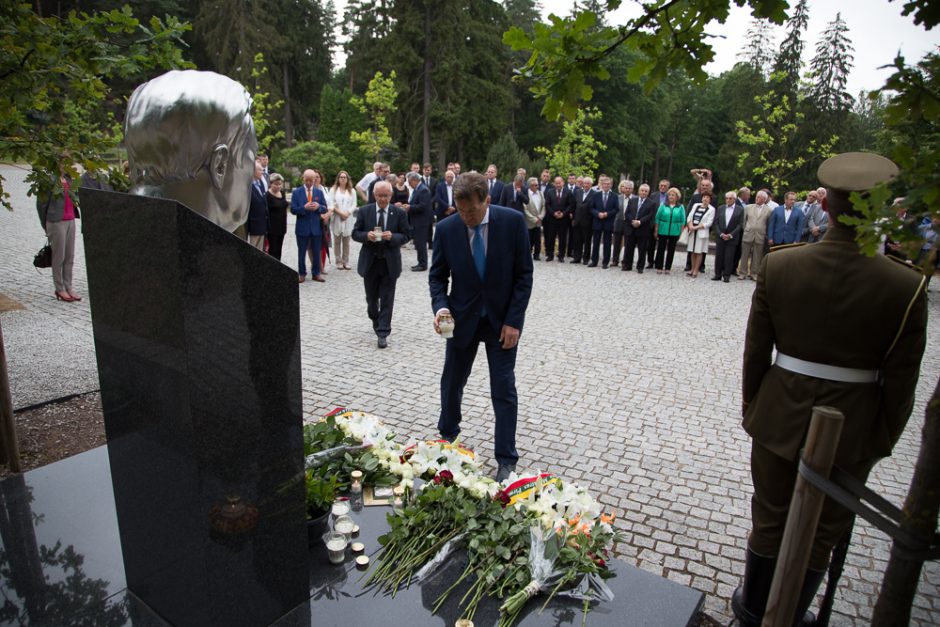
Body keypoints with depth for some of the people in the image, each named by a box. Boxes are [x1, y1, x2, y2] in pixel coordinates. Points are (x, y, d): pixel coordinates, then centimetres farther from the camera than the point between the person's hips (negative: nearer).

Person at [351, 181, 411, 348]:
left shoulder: (400, 213, -2)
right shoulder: (364, 211, 0)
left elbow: (406, 235, -2)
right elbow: (355, 233, 2)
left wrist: (392, 237, -21)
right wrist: (367, 236, -19)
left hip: (390, 262, -1)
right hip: (370, 261, 2)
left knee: (387, 299, 0)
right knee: (371, 297, 15)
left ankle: (383, 333, 4)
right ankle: (376, 321, 41)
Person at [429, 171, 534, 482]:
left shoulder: (513, 221, -14)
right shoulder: (446, 229, -10)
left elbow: (524, 274, -10)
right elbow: (437, 276, 0)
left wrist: (513, 320, -14)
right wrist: (440, 306, -20)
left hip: (502, 320, -2)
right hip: (462, 318, 2)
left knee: (504, 390, 1)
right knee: (451, 383, 16)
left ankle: (506, 460, 14)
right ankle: (447, 436, 41)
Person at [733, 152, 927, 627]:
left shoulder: (777, 265, -14)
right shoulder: (907, 286, -16)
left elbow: (755, 350, -6)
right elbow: (900, 381, -8)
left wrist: (751, 405, 9)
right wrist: (883, 439, 7)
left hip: (780, 418, 1)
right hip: (852, 430, -1)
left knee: (770, 520, 19)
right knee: (821, 533, 19)